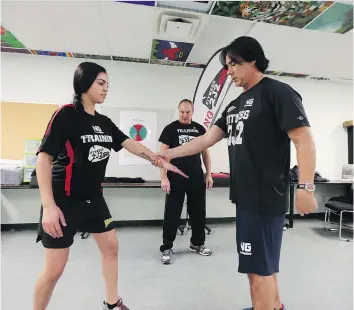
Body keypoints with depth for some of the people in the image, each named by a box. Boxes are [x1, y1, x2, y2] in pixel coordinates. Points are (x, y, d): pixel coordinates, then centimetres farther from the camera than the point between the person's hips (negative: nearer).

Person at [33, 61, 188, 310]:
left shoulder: (105, 122, 6)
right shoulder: (66, 114, -14)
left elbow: (131, 144, 6)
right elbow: (43, 158, -18)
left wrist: (160, 161, 0)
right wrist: (49, 206, -24)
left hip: (94, 198, 8)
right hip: (64, 200, -7)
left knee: (111, 247, 16)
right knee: (55, 268, 0)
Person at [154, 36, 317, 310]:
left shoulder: (278, 92, -7)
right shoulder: (236, 104, 16)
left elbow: (305, 140, -14)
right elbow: (207, 139, 12)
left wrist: (306, 188, -21)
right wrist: (170, 154, 6)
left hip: (265, 196, -8)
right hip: (245, 195, 8)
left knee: (258, 267, 1)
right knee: (264, 261, 21)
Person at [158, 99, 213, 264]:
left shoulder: (200, 129, 8)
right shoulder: (170, 129, -2)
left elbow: (205, 152, 13)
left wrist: (208, 174, 7)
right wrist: (164, 177, -12)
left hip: (197, 178, 4)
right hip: (175, 179, -4)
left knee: (198, 212, 14)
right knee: (172, 214, 3)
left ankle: (197, 243, 33)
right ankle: (166, 248, 17)